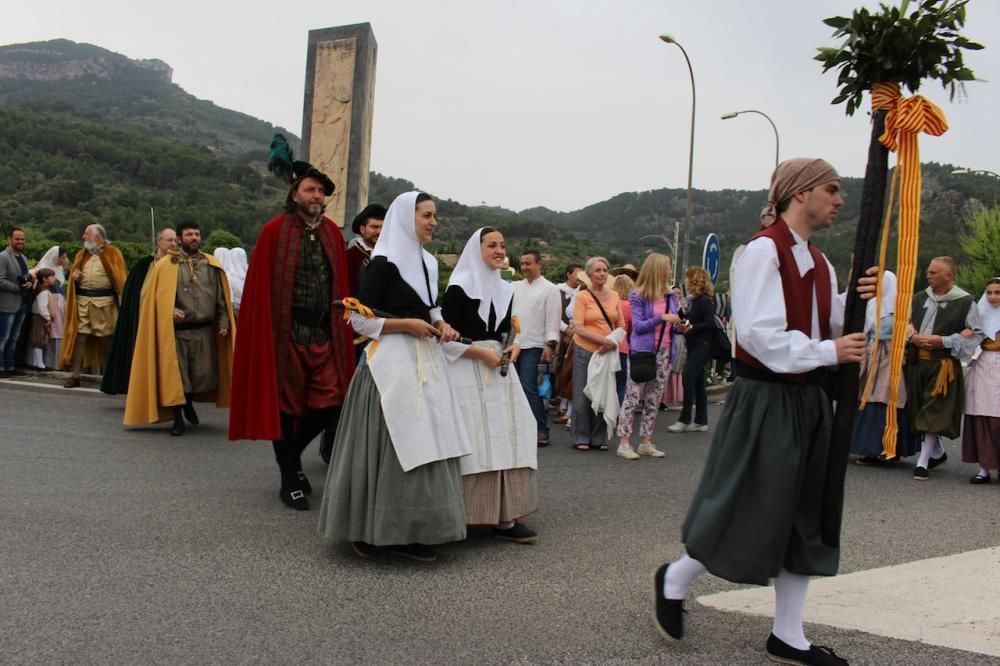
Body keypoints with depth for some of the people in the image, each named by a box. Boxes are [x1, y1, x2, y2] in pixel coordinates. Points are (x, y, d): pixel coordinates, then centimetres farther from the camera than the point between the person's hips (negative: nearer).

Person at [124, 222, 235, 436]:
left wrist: (224, 322, 1)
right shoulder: (165, 265, -1)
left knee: (204, 375, 6)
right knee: (175, 376, 2)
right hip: (176, 331, -2)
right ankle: (178, 419, 18)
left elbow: (221, 296, 9)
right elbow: (155, 297, 0)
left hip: (205, 330, 2)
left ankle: (189, 402, 37)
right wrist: (171, 311, -16)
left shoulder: (212, 265, 7)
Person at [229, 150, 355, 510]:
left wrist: (342, 328, 4)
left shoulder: (332, 233, 8)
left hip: (324, 333, 5)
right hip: (286, 332, -4)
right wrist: (263, 334, -11)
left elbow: (340, 283, 10)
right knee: (287, 402, 5)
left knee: (330, 402, 4)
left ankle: (291, 455, 30)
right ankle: (289, 479, 20)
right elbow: (260, 288, -7)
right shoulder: (275, 231, -5)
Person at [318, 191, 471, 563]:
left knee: (424, 444, 7)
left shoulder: (428, 263, 14)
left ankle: (408, 532, 16)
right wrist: (408, 325, -15)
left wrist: (441, 325, 4)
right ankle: (367, 529, 8)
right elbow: (359, 320, -11)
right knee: (390, 445, -5)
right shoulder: (384, 263, -9)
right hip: (392, 362, -8)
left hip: (425, 362, 8)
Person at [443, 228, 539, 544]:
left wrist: (513, 347, 2)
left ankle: (504, 516, 2)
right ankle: (461, 514, 2)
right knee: (474, 440, -8)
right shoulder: (459, 288, -6)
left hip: (499, 370, 6)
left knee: (505, 436, 0)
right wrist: (481, 353, -13)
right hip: (467, 373, -6)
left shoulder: (507, 290, 15)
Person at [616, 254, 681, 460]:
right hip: (643, 352, -6)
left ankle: (645, 443, 16)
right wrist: (661, 318, -20)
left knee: (654, 400, 9)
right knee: (633, 397, -5)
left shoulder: (669, 295, 10)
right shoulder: (638, 296, -6)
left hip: (663, 352, 6)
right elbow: (638, 326, -11)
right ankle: (624, 443, -2)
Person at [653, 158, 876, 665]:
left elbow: (829, 327, 14)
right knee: (748, 515, 0)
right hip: (765, 400, -9)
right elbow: (761, 334, -22)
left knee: (805, 517, 11)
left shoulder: (818, 262, 13)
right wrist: (828, 352, -20)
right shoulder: (762, 251, -14)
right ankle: (673, 581, 24)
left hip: (808, 400, 9)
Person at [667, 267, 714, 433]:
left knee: (689, 380, -11)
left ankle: (685, 420, -6)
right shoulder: (693, 300, 13)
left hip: (702, 346, -9)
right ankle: (701, 421, 15)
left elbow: (711, 323, -19)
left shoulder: (703, 300, -13)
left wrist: (691, 327, -26)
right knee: (698, 382, 10)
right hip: (694, 346, 9)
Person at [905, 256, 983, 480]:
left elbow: (976, 335, -3)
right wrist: (913, 337, -7)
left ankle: (923, 461, -2)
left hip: (943, 365, -5)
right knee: (918, 411, 12)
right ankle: (937, 452, 32)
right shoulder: (919, 298, 9)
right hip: (916, 363, 5)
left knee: (933, 413, -6)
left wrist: (943, 341, -13)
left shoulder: (965, 302, -4)